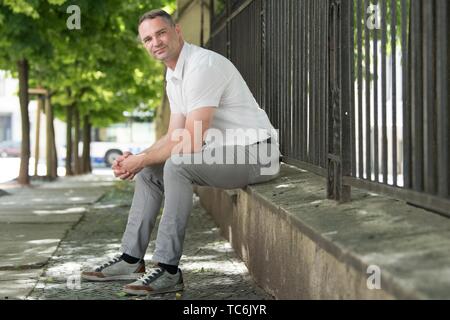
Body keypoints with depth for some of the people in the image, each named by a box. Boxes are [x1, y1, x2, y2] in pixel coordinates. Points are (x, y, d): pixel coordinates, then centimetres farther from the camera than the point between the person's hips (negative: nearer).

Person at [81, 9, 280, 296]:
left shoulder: (203, 66, -21)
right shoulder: (174, 75, 12)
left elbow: (191, 144, -24)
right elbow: (175, 135, 15)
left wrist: (142, 160, -12)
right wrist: (137, 159, -1)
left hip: (253, 152, -10)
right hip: (224, 151, 10)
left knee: (177, 165, -30)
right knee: (149, 170, 13)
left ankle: (168, 270, -25)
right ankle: (131, 260, 14)